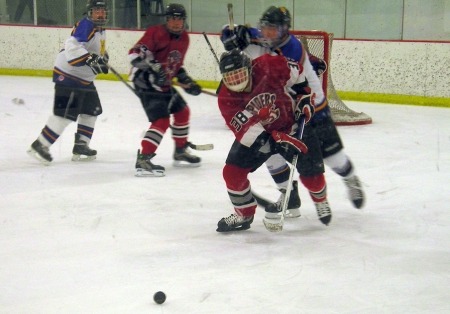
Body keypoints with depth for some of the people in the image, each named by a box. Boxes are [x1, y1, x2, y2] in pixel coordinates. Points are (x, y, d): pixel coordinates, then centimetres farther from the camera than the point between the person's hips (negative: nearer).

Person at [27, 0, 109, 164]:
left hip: (84, 78, 10)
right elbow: (72, 47, -32)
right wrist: (91, 59, -39)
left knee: (92, 109, 15)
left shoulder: (101, 30, 13)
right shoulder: (85, 26, -18)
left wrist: (103, 58, 11)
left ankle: (81, 145, 25)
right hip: (68, 75, -10)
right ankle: (40, 145, -9)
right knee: (66, 113, -15)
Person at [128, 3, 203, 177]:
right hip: (146, 81, -9)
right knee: (162, 120, -19)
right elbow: (135, 53, -25)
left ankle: (181, 152, 35)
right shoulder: (156, 32, -17)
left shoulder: (183, 38, 9)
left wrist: (187, 81, 14)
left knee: (182, 111, 19)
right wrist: (152, 67, -35)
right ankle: (143, 160, -22)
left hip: (163, 83, 9)